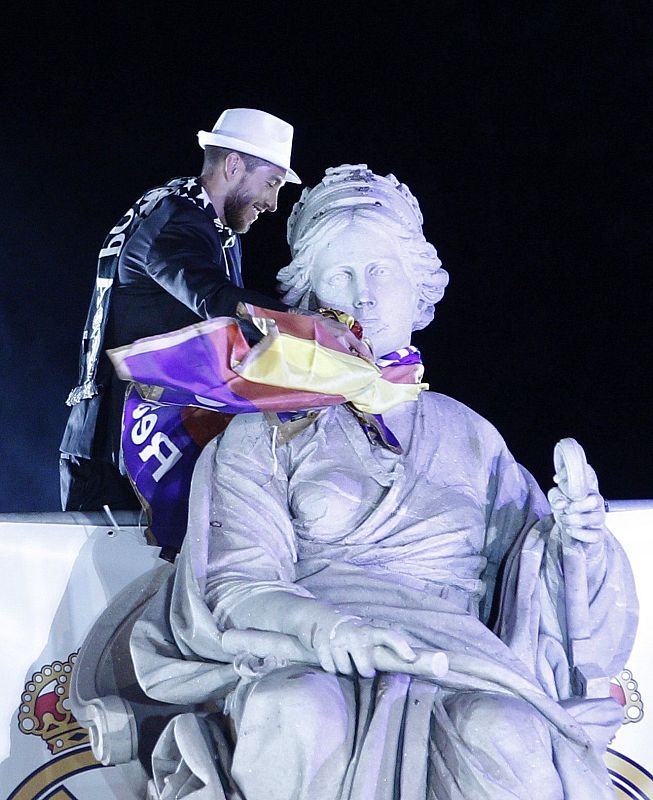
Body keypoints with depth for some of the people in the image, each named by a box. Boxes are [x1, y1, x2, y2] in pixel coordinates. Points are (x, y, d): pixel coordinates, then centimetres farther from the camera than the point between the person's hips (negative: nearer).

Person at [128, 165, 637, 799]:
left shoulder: (469, 434, 22)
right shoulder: (268, 431, 12)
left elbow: (512, 575, 22)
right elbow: (235, 581, 0)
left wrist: (555, 536, -1)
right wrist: (319, 622, -22)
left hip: (454, 655, 1)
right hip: (303, 657, 0)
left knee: (506, 734, -35)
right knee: (298, 715, -36)